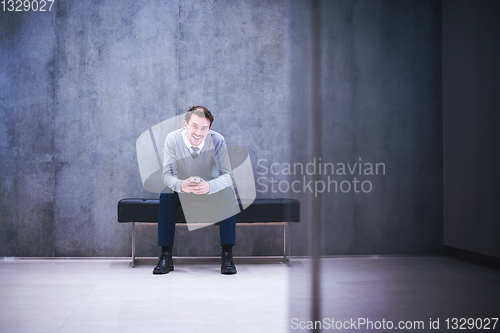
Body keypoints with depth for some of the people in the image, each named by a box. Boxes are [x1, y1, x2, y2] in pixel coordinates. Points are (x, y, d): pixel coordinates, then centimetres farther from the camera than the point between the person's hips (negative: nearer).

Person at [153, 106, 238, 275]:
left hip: (211, 188, 0)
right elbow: (167, 175, -20)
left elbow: (226, 176, -24)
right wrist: (181, 185, -46)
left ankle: (227, 255, -25)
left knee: (228, 194, -30)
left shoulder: (217, 140, -21)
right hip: (182, 188, 0)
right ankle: (166, 256, -23)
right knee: (165, 196, -30)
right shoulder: (172, 139, -19)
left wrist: (209, 187, -48)